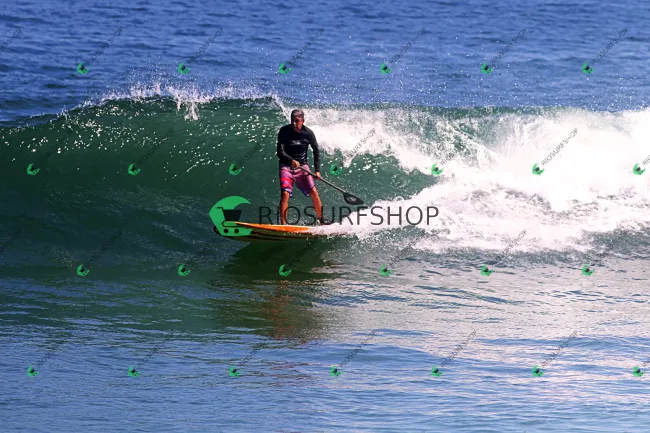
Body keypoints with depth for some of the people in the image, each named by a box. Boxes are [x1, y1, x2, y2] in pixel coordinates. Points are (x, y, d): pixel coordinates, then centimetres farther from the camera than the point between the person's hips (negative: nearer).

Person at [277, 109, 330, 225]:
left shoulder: (308, 133, -6)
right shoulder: (284, 131, -13)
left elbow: (316, 152, 5)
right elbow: (280, 152, -18)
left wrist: (317, 170, -2)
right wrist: (291, 160, -37)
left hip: (302, 166, 2)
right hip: (286, 166, -2)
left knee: (313, 192, -6)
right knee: (285, 194, -18)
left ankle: (321, 220, 11)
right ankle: (283, 224, -16)